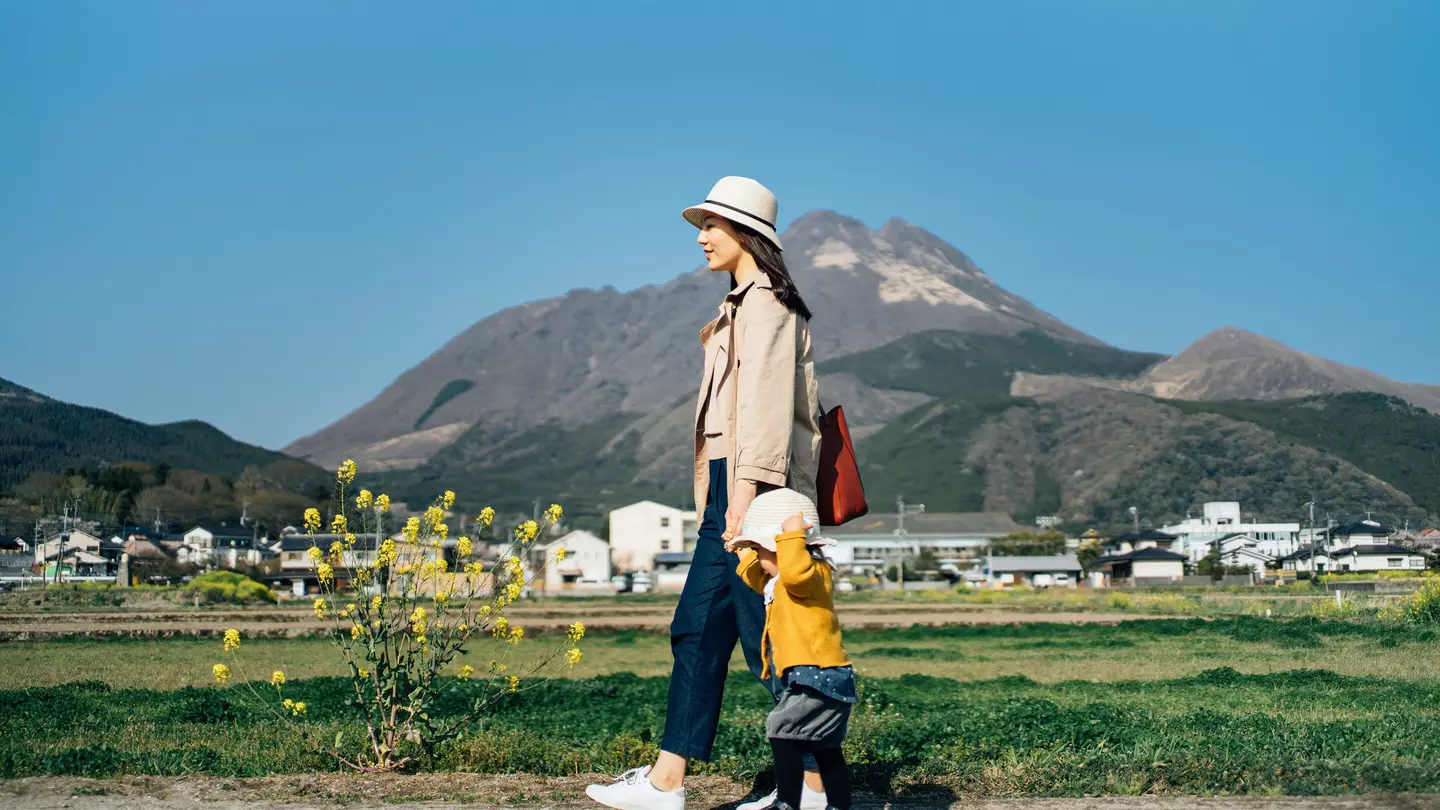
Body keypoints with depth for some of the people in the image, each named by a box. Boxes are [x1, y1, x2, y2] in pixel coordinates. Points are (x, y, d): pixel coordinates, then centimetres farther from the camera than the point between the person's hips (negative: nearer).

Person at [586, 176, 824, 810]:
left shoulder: (763, 302, -8)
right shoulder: (747, 305, 21)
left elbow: (766, 400, -17)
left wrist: (747, 492, -23)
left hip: (752, 485, -10)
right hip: (730, 486, 10)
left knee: (767, 637, -6)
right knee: (698, 630, 8)